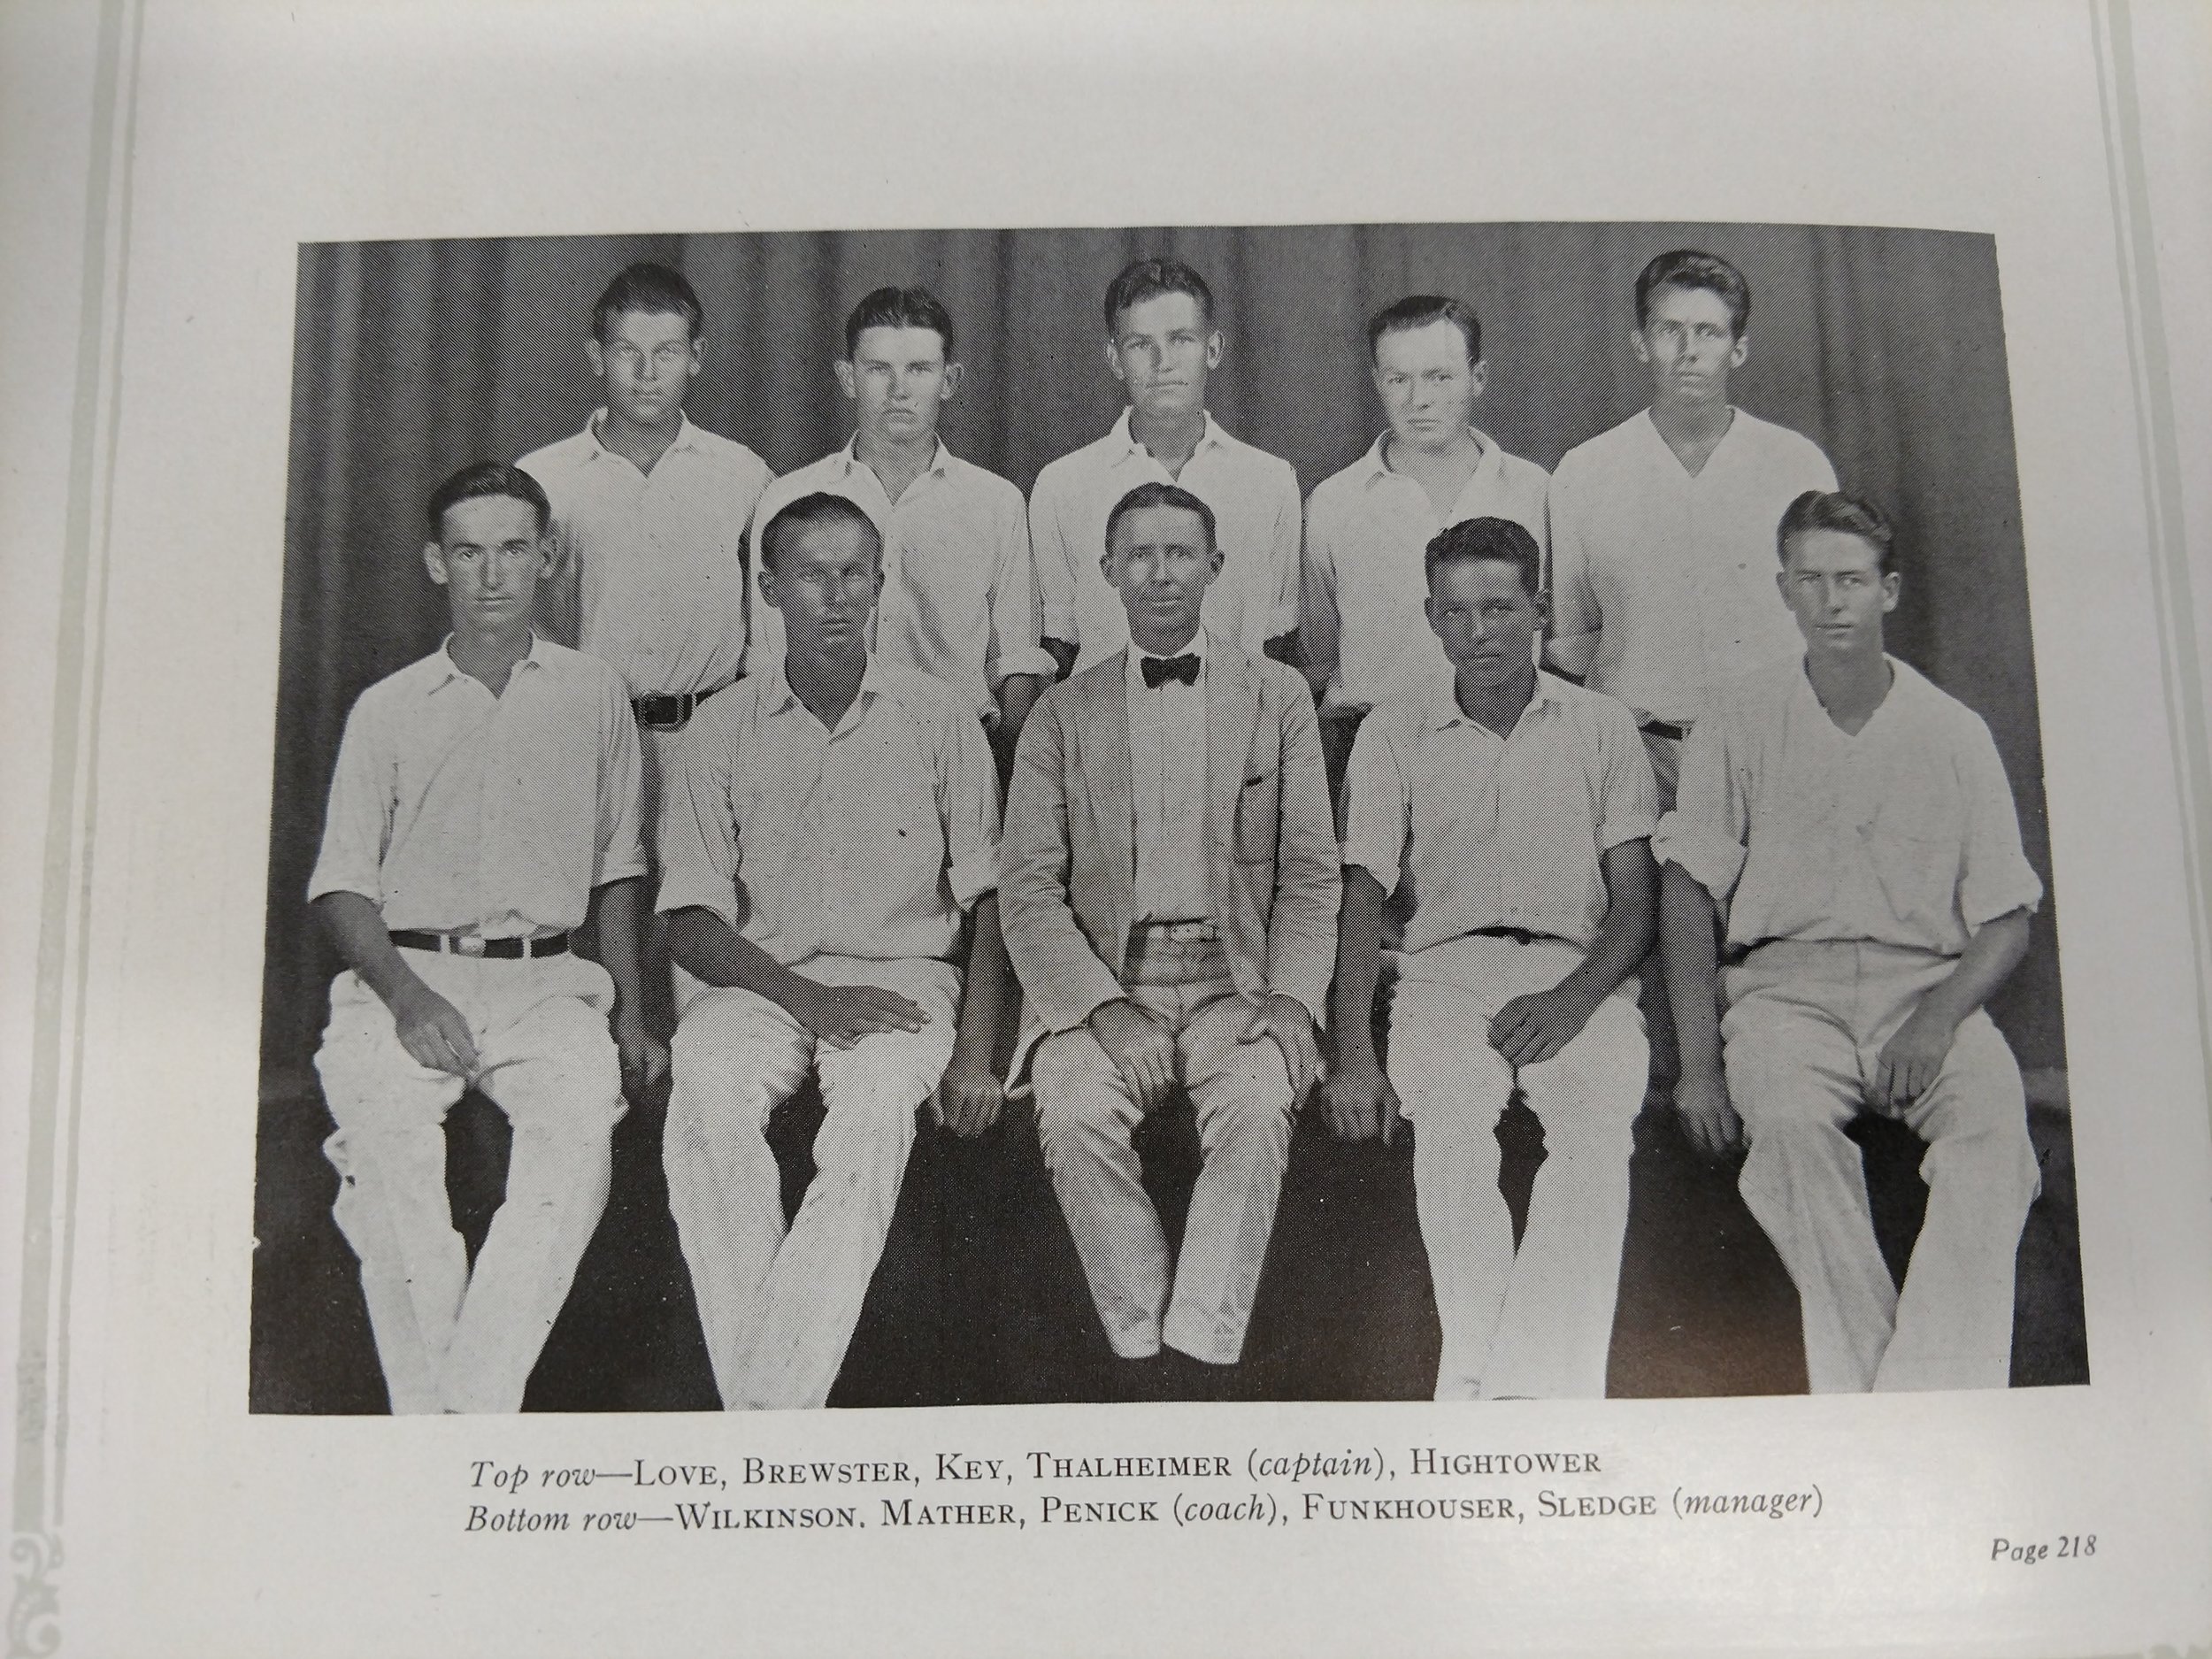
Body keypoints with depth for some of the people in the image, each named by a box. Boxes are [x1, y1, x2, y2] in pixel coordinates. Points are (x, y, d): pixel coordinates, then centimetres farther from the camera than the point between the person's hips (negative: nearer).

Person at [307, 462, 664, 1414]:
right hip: (408, 975, 0)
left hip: (545, 979, 0)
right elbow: (341, 884, 8)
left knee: (583, 1117, -32)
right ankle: (434, 1419, -25)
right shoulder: (387, 709, 12)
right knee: (381, 1125, -32)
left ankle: (477, 1402, -30)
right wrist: (406, 993, -11)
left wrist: (630, 1016, 8)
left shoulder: (594, 696, 14)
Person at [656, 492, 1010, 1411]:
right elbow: (690, 922, 2)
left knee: (879, 1103, -34)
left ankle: (769, 1399, -32)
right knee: (707, 1101, -32)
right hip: (757, 980, 1)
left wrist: (975, 1051, -8)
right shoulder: (723, 730, 6)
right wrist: (805, 996, -15)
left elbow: (989, 898, 5)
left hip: (901, 973, -1)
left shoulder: (939, 718, 6)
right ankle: (766, 1407, -29)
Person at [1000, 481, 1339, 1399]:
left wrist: (1292, 999, -10)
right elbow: (1029, 892, 2)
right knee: (1075, 1112, -29)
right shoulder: (1062, 714, 11)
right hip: (1103, 981, 1)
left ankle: (1194, 1364, -26)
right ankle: (1144, 1353, -18)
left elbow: (1311, 874, 7)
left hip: (1236, 980, 0)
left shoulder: (1279, 696, 12)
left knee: (1258, 1105, -31)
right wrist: (1106, 1007, -14)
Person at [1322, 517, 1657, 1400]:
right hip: (1446, 968, 0)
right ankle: (1478, 1378, -29)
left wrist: (1572, 999, -13)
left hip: (1578, 971, 0)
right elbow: (1363, 897, 3)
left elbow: (1636, 898, 8)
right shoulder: (1394, 731, 9)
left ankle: (1534, 1385, -31)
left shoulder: (1601, 725, 11)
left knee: (1598, 1123, -31)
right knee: (1451, 1120, -32)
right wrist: (1352, 1057, -10)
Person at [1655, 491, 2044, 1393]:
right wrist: (1699, 1063, -10)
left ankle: (1935, 1394, -30)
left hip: (1927, 982, 1)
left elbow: (2007, 921, 10)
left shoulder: (1954, 733, 9)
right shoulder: (1739, 726, 7)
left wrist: (1938, 1017, -11)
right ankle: (1860, 1390, -28)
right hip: (1787, 983, -1)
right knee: (1789, 1118, -33)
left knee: (1995, 1118, -30)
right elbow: (1687, 895, 2)